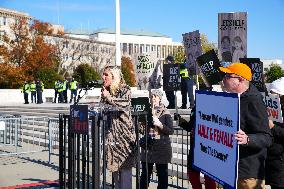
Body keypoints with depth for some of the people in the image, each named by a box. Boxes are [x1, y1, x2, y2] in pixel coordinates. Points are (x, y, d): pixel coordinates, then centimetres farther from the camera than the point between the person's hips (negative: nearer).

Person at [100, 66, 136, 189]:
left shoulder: (125, 89, -4)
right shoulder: (105, 90, 14)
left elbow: (124, 104, -22)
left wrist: (109, 97, -20)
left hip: (124, 132, -6)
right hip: (111, 132, 6)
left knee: (125, 163, -6)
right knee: (114, 163, 9)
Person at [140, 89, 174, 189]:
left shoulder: (165, 113, -2)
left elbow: (171, 131, -9)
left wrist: (160, 125, -21)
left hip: (161, 147, -3)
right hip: (148, 146, 3)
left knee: (162, 174, 3)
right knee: (145, 173, 7)